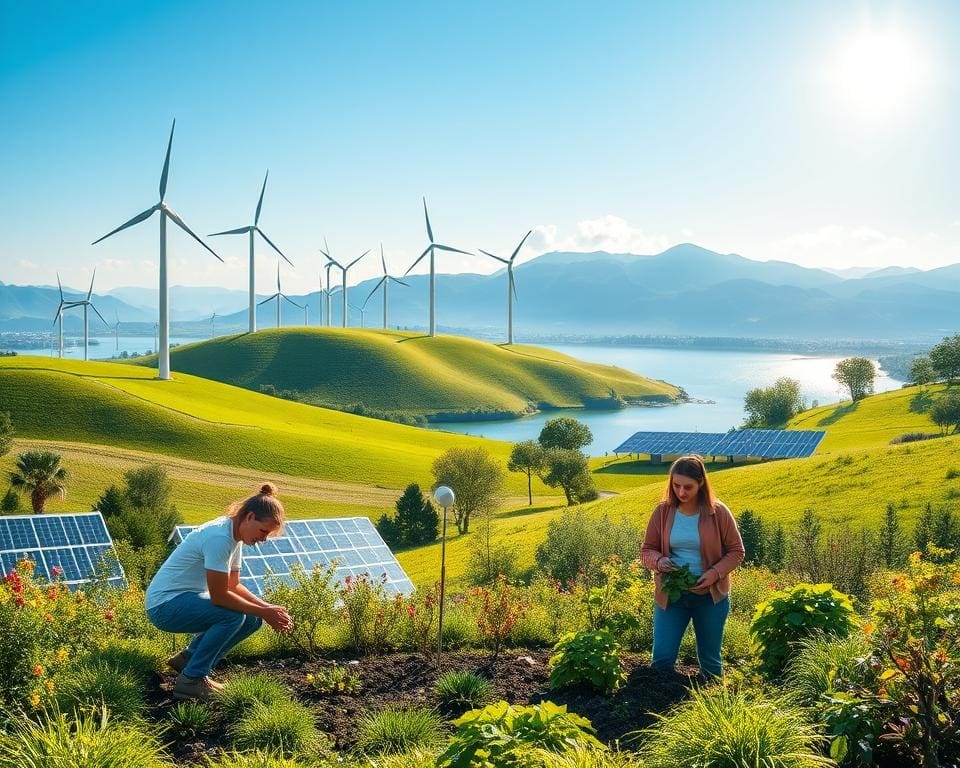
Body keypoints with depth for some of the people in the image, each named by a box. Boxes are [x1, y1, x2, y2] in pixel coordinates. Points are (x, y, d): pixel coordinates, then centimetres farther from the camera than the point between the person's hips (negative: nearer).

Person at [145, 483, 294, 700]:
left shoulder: (235, 536, 4)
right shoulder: (219, 538, -25)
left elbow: (233, 586, 9)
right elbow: (219, 596, -25)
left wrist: (269, 608, -4)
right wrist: (264, 612, -19)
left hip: (188, 600, 10)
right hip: (164, 604, -10)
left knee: (252, 619, -1)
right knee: (233, 615, -28)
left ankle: (188, 659, 11)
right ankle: (190, 680, -14)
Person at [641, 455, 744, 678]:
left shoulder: (718, 512, -10)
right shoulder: (662, 512, -5)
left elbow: (736, 551, -2)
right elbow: (647, 550, 3)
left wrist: (715, 573, -18)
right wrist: (658, 561, -20)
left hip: (710, 596, -1)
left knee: (709, 659, 13)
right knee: (662, 658, -3)